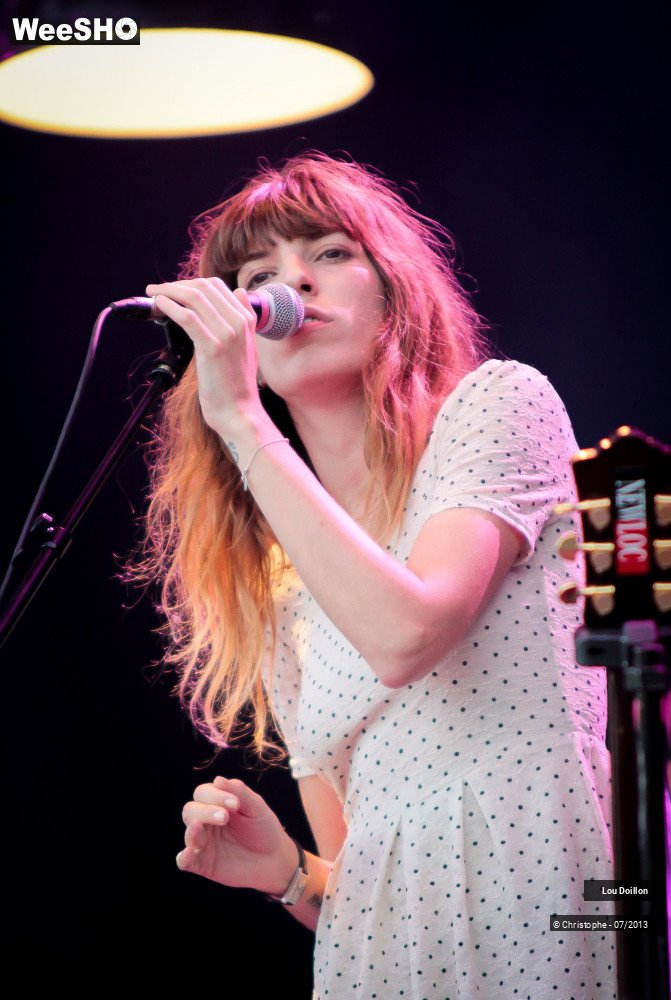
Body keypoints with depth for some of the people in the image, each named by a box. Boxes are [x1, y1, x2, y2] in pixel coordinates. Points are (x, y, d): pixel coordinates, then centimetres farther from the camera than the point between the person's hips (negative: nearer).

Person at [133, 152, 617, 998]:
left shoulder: (499, 402, 2)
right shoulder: (276, 604, 14)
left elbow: (405, 636, -17)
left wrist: (241, 419, -11)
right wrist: (286, 872, -5)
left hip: (552, 923, -4)